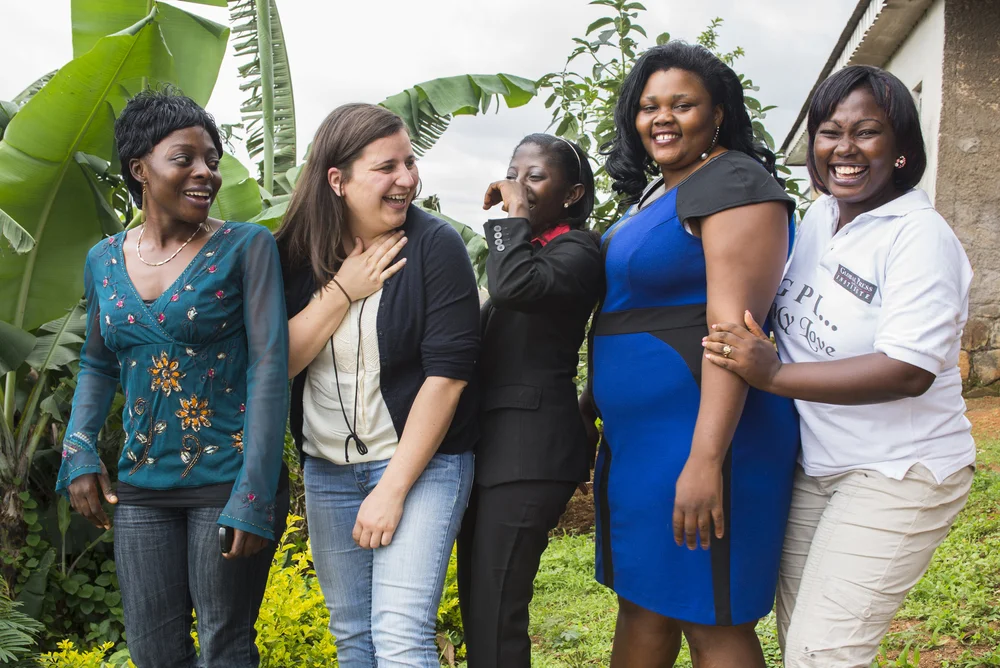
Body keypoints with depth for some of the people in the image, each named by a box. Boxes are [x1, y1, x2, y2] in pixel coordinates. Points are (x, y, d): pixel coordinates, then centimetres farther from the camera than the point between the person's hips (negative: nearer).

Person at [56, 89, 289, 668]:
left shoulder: (247, 246, -8)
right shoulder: (104, 260, 6)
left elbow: (269, 366, -12)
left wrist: (253, 497, -17)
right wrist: (79, 454, 4)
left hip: (229, 481, -4)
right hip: (142, 485, 4)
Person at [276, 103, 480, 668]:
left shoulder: (435, 246, -11)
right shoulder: (298, 253, 1)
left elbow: (446, 375, -15)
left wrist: (392, 489, -16)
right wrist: (341, 291, -16)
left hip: (420, 459, -4)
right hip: (328, 468, 5)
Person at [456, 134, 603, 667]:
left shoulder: (576, 249, -7)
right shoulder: (527, 247, 19)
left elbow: (513, 285, -28)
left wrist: (514, 216, -15)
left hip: (530, 452, -9)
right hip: (493, 442, 9)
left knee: (494, 609, -10)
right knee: (475, 599, 13)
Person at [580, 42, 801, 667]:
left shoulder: (733, 182, -13)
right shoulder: (657, 194, 16)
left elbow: (733, 327, -23)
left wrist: (706, 460, -28)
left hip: (704, 434, -9)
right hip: (638, 437, 10)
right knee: (641, 607, 18)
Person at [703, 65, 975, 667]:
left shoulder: (920, 237, -18)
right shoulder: (819, 217, 6)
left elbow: (908, 371, -27)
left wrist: (772, 374, -28)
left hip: (897, 475, -8)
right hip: (814, 465, 8)